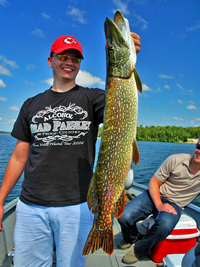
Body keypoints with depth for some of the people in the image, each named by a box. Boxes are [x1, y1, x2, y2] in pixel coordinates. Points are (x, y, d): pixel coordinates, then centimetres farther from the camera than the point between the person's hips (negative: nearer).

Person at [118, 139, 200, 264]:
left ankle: (139, 250, -4)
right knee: (124, 217, -21)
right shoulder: (175, 160, -12)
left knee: (164, 225, -36)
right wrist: (159, 205, -19)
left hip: (174, 205, 0)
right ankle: (132, 238, 17)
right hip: (155, 195, 0)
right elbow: (153, 182, -7)